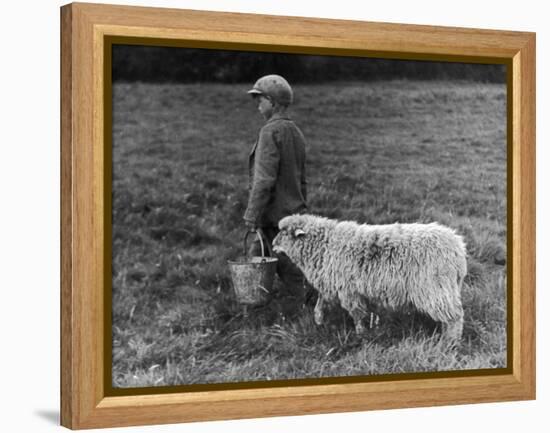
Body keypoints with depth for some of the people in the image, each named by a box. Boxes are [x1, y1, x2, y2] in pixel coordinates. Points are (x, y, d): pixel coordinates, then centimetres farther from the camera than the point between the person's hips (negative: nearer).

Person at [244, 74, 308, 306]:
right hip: (293, 213, 8)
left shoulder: (271, 131, -13)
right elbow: (302, 180, 19)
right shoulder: (295, 132, 14)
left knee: (289, 272, -3)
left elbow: (264, 179, -19)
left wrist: (252, 214, -17)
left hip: (274, 215, -8)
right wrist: (300, 210, 25)